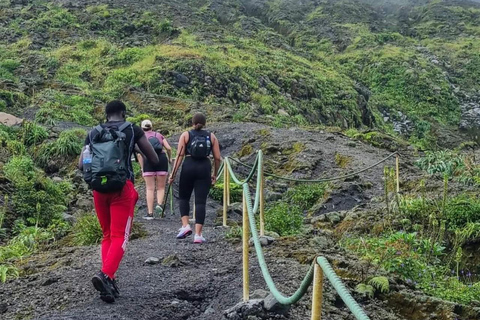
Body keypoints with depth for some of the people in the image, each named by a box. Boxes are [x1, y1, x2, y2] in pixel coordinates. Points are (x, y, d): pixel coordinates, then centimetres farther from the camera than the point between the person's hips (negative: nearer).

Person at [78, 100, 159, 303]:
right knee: (119, 237, -4)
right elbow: (154, 160, 6)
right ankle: (105, 275, -26)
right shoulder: (133, 130, 6)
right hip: (122, 188, -4)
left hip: (99, 188, 4)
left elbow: (81, 165, 7)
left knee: (107, 235, 16)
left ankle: (108, 280, 8)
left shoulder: (93, 133, 14)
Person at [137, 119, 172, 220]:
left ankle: (150, 213, 2)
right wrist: (170, 158, 23)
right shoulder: (159, 135, 18)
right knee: (161, 187, 11)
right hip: (161, 158, 1)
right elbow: (168, 148, 6)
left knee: (150, 188, 4)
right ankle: (159, 204, -15)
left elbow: (139, 154, 1)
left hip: (148, 160, -1)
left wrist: (142, 168, 3)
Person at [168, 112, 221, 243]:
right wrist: (215, 174, 18)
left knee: (184, 197, 17)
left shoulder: (185, 135, 6)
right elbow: (217, 158, 6)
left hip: (188, 167, -1)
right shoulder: (211, 137, 10)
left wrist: (173, 173, -2)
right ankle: (198, 234, -3)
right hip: (204, 168, 1)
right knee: (200, 201, 0)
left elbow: (180, 155, -3)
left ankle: (185, 225, 1)